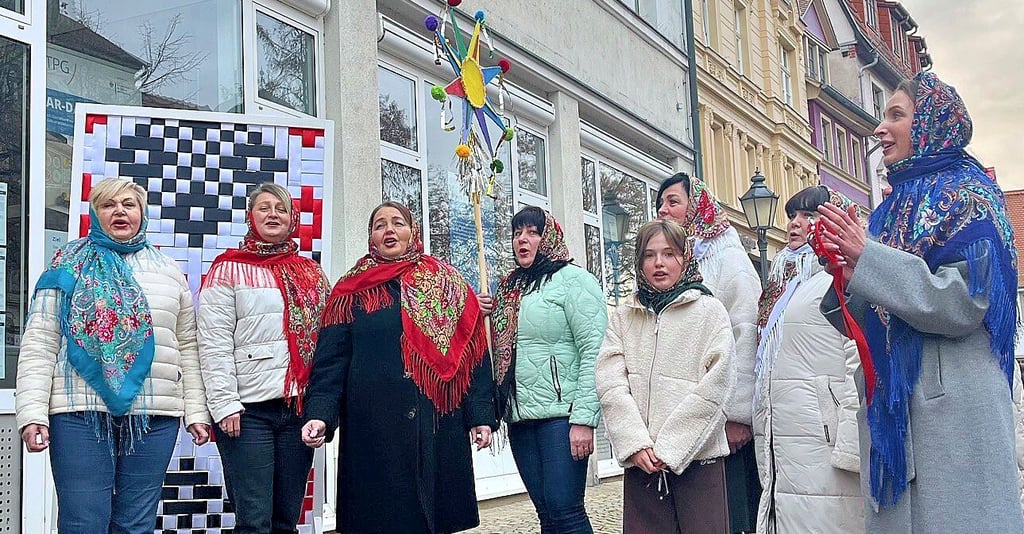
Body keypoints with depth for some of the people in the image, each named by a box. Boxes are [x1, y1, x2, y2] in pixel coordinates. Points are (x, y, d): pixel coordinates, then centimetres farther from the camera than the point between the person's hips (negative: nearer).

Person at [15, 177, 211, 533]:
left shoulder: (169, 271, 16)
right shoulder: (70, 265, 8)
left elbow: (187, 347, 15)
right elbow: (39, 344, 1)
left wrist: (196, 412, 9)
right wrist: (32, 412, -9)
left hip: (155, 417, 2)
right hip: (81, 412, -2)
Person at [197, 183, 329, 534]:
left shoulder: (312, 274, 16)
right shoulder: (228, 270, 4)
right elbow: (214, 344, -4)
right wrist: (225, 404, -13)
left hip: (300, 408, 4)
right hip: (248, 409, -4)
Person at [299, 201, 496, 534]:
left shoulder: (447, 283, 9)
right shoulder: (352, 292, 7)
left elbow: (472, 354, 5)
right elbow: (330, 362, 1)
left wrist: (480, 415, -2)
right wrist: (320, 414, -14)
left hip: (439, 424, 1)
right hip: (373, 427, -1)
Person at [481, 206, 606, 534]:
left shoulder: (572, 279, -4)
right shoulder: (510, 287, 17)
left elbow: (593, 352, -12)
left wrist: (583, 418, -18)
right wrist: (491, 317, 7)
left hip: (560, 412, -6)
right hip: (520, 415, 7)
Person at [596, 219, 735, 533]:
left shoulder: (710, 311, 3)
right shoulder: (623, 317, 11)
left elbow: (714, 387, -6)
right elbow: (610, 384, 1)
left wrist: (670, 448, -12)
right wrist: (635, 443, -13)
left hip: (696, 458, -2)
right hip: (641, 461, 2)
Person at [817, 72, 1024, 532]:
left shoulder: (966, 194, -3)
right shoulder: (895, 206, 16)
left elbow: (963, 300, -17)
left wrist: (867, 259, -18)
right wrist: (846, 276, -4)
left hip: (950, 404, -7)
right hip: (891, 403, 7)